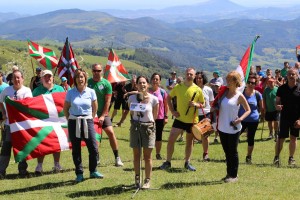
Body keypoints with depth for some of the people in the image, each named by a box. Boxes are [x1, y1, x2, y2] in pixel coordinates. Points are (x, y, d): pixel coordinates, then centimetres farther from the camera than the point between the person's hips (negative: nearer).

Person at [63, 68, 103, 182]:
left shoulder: (91, 92, 1)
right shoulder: (70, 93, 0)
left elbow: (95, 107, 12)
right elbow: (65, 108, 10)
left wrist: (91, 118, 9)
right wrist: (70, 120, 5)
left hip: (88, 122, 0)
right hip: (73, 123, 0)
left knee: (93, 148, -3)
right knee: (76, 150, 4)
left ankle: (93, 171, 14)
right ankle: (79, 174, 13)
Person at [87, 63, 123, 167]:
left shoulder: (106, 84, -4)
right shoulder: (88, 82, 0)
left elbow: (107, 101, -5)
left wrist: (103, 116, -11)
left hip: (103, 113, -1)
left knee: (111, 133, -12)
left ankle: (117, 157, -4)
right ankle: (96, 158, 14)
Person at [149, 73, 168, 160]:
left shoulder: (162, 92, -1)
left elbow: (166, 105, 4)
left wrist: (166, 117, 0)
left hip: (160, 118, 0)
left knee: (158, 137, 7)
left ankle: (158, 154, 18)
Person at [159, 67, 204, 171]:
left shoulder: (198, 90, -4)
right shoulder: (178, 87, -3)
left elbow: (203, 104, 5)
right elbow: (168, 97, 8)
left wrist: (196, 104, -17)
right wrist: (172, 111, -1)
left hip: (192, 120, 0)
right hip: (179, 119, 0)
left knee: (189, 142, 12)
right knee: (171, 139, -5)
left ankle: (187, 163, 26)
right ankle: (168, 162, 8)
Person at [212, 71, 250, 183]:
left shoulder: (239, 96, -8)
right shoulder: (224, 92, 5)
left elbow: (248, 110, -2)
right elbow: (216, 106, 15)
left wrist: (240, 119, -18)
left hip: (233, 129, -5)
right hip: (222, 128, 5)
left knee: (233, 152, 3)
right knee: (226, 151, 14)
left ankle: (234, 175, 12)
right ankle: (229, 174, 25)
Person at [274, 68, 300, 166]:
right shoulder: (282, 88, 1)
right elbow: (277, 101, 6)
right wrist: (277, 106, -19)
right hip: (284, 117, 0)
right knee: (281, 138, -2)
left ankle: (291, 158, 19)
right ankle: (276, 157, 4)